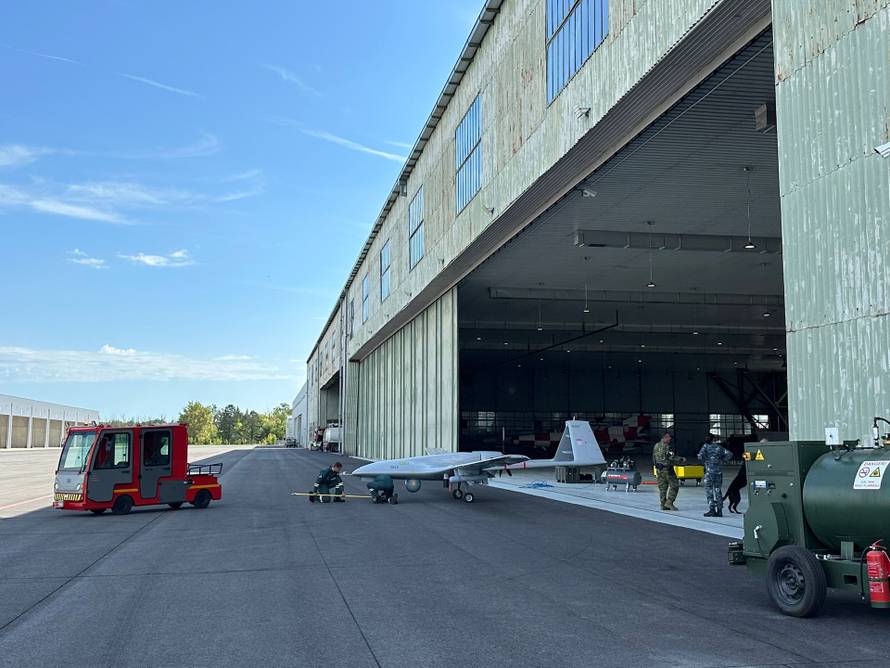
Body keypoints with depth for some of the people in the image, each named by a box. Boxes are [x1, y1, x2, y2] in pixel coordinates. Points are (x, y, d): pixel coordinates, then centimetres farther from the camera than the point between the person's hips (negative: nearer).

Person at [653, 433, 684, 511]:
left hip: (658, 469, 8)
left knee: (662, 487, 10)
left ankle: (663, 505, 11)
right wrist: (682, 460, -7)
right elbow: (672, 458, -18)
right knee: (674, 485, 0)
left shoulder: (656, 446, 12)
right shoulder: (666, 447, -15)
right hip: (667, 469, -8)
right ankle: (669, 502, -6)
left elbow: (654, 458, 17)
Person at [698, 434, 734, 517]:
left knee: (709, 490, 1)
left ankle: (712, 509, -7)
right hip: (719, 471, 4)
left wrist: (704, 463, 5)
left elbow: (700, 456, -13)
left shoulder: (705, 446, 0)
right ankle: (719, 511, 9)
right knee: (718, 490, 9)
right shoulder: (719, 447, 12)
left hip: (710, 470, -4)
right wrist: (722, 460, 13)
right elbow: (729, 454, 7)